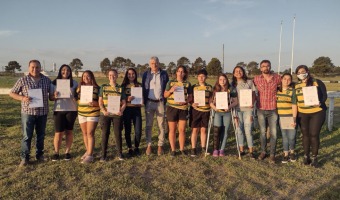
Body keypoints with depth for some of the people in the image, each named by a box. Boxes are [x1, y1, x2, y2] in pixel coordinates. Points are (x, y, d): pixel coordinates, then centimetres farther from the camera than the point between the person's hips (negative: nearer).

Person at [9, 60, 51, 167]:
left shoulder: (47, 80, 3)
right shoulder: (23, 80, -3)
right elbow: (12, 93, 1)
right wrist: (22, 98, -17)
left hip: (42, 112, 3)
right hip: (28, 112, -2)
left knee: (41, 135, 13)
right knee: (27, 136, 1)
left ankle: (40, 154, 28)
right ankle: (24, 158, 11)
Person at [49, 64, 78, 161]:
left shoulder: (74, 83, 4)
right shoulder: (54, 83, 3)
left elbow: (78, 97, 5)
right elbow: (50, 97, 5)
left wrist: (74, 97, -16)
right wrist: (54, 96, -17)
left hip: (71, 110, 0)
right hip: (58, 110, 0)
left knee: (69, 131, 7)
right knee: (59, 133, 0)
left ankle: (67, 152, 20)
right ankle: (56, 152, 19)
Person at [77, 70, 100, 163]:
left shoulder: (96, 88, -3)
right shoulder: (80, 87, 9)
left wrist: (94, 103, -21)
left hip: (93, 113, -5)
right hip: (81, 113, 5)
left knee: (90, 133, -8)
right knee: (85, 133, 11)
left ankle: (90, 155, -5)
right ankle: (88, 151, 26)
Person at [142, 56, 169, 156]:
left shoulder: (164, 74, 3)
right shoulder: (146, 74, 6)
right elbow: (143, 88, 9)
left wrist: (166, 101, -2)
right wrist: (144, 101, 2)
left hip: (161, 102, -1)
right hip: (149, 102, 1)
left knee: (161, 125, 5)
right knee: (148, 125, 4)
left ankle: (160, 146, 14)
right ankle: (148, 145, 13)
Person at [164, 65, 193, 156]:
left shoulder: (187, 84, 8)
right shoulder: (170, 82, 6)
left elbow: (190, 97, 8)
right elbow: (165, 95, 7)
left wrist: (185, 101, -12)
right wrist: (170, 90, -12)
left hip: (183, 108, 1)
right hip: (172, 108, 0)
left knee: (182, 130, 3)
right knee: (172, 130, 4)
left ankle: (182, 149, 17)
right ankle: (173, 149, 15)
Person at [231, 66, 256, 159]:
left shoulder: (249, 82, 4)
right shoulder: (233, 84, 9)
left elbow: (253, 94, 4)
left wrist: (252, 103, -13)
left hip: (247, 108, -2)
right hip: (237, 109, 3)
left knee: (248, 130, -5)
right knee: (239, 129, 7)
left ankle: (251, 151, 6)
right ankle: (241, 150, 19)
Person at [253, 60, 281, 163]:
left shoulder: (277, 78, -2)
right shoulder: (256, 79, -1)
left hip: (273, 110, -1)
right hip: (261, 110, 1)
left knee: (273, 133, 1)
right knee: (263, 132, 11)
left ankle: (272, 154, 11)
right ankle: (263, 152, 23)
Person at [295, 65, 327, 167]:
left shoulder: (317, 82, -3)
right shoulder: (296, 86, 8)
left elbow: (324, 95, -4)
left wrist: (320, 103, -24)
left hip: (317, 112, -3)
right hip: (302, 114, 3)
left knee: (314, 134, -2)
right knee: (305, 134, 9)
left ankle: (314, 157, 12)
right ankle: (306, 156, 23)